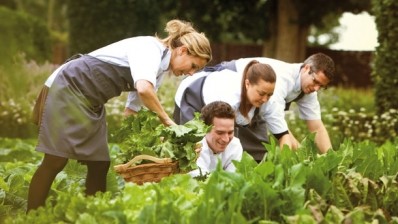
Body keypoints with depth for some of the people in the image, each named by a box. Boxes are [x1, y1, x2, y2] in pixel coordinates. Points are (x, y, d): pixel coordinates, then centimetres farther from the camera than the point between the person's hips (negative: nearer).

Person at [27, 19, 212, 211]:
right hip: (68, 86, -10)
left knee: (99, 164, 4)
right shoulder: (151, 48, -17)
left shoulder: (159, 69, 12)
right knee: (56, 161, -12)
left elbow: (133, 109, 15)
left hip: (91, 103, 10)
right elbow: (143, 89, -35)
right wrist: (166, 120, -23)